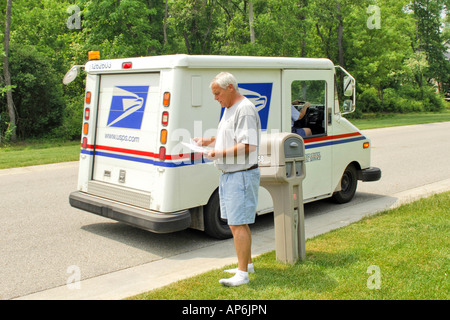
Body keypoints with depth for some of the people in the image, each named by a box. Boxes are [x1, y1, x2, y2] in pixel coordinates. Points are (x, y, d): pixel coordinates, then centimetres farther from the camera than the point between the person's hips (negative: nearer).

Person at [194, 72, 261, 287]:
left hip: (242, 175, -11)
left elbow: (249, 146, -25)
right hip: (229, 175, 11)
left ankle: (242, 274, -3)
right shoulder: (229, 109, 16)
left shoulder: (245, 110, -17)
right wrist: (207, 141, 11)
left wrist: (220, 153, -22)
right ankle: (247, 264, 31)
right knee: (237, 223, 18)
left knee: (238, 224, -9)